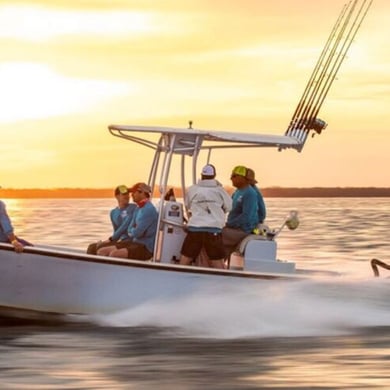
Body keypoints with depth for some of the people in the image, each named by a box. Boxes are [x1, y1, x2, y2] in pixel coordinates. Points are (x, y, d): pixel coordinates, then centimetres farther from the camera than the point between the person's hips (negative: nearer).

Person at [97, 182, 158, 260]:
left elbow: (137, 233, -20)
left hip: (145, 248, -10)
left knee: (114, 254, -32)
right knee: (101, 252, -1)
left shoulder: (148, 209, -16)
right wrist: (133, 231, -4)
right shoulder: (138, 208, 16)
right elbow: (129, 230, 18)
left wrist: (131, 231, 2)